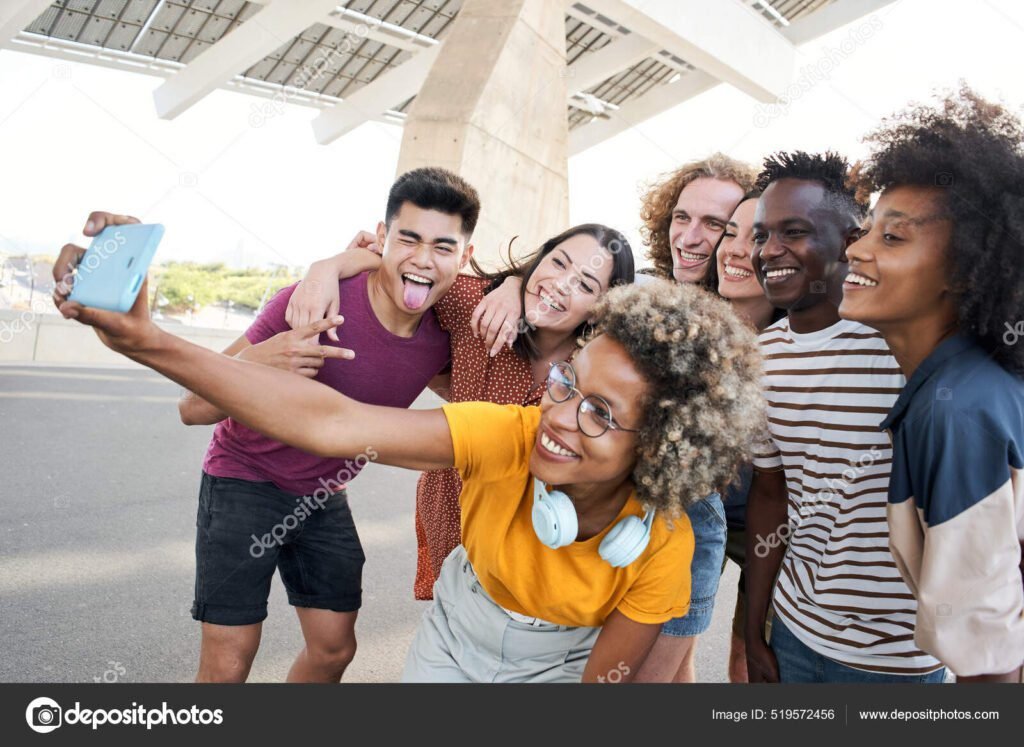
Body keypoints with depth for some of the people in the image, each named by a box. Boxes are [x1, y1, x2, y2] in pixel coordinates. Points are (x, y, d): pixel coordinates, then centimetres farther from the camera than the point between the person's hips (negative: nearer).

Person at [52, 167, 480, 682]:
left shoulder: (444, 336, -14)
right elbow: (194, 409, -24)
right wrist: (254, 363, -48)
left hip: (323, 496, 5)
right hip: (247, 481, -4)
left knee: (334, 648, 11)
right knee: (227, 664, -3)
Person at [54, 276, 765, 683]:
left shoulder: (663, 547, -31)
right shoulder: (512, 436, -34)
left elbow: (602, 677, -17)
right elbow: (333, 423, -43)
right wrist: (150, 341, -50)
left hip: (557, 663, 0)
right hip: (454, 637, 1)